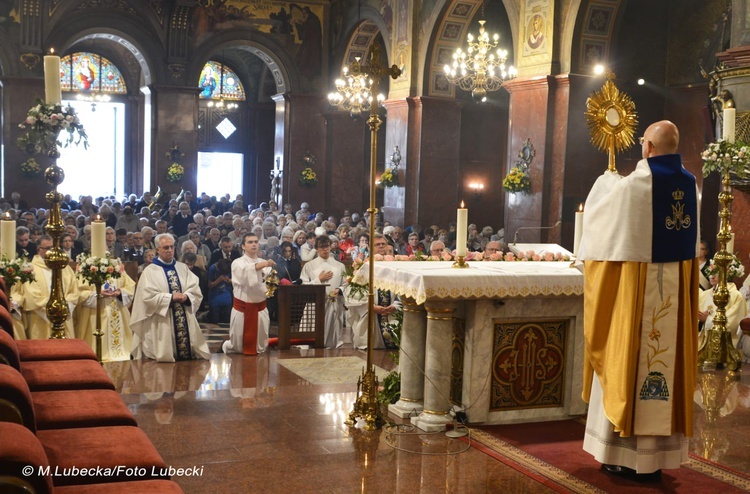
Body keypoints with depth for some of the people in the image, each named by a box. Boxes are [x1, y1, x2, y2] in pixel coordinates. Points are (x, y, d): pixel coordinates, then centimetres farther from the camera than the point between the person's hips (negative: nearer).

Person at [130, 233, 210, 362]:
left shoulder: (183, 268, 14)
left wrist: (186, 296, -16)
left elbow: (195, 290, 5)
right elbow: (148, 297, -12)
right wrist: (171, 297, -16)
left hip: (185, 320, 4)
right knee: (166, 363, -4)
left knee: (187, 354, 1)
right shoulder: (150, 271, -1)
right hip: (162, 324, -4)